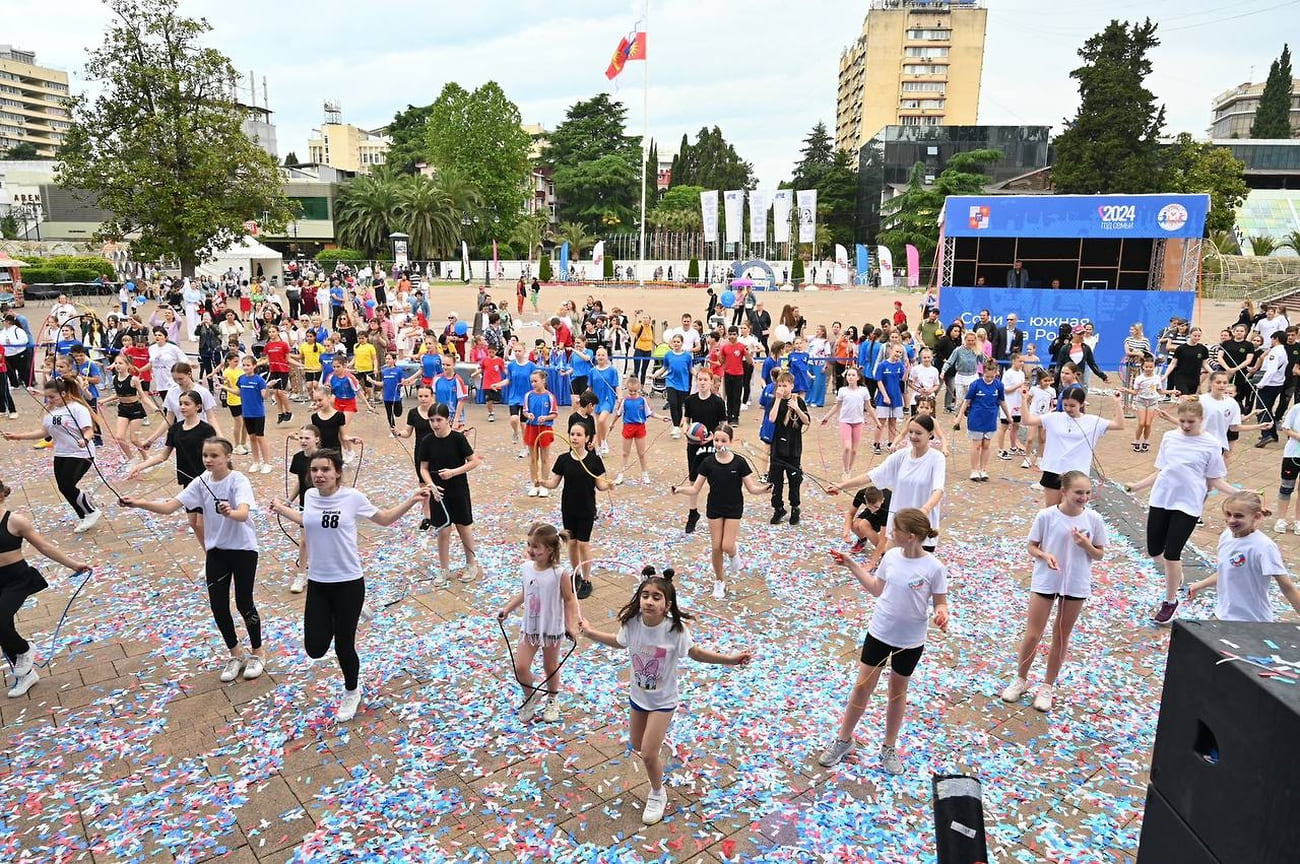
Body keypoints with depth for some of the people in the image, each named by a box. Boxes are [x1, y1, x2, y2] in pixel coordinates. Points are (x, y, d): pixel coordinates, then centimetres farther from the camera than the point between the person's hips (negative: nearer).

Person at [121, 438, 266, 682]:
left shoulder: (239, 481, -19)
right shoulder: (200, 482, -3)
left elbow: (243, 514, -36)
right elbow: (169, 507, -9)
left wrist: (230, 513, -58)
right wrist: (140, 503, -24)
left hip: (243, 549, -5)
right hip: (216, 550, 5)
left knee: (244, 604, 3)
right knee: (218, 606, 5)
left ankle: (257, 653, 25)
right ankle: (236, 655, 26)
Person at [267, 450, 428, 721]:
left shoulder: (352, 497, -12)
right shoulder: (310, 496, -2)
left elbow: (384, 519, 3)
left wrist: (411, 500, -9)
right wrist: (282, 508, 31)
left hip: (349, 583, -4)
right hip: (317, 583, 4)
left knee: (343, 646, 6)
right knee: (315, 648, 2)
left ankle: (352, 692, 36)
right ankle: (331, 625, 39)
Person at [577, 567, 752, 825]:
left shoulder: (675, 629, -29)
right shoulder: (631, 623, -20)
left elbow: (695, 653, -13)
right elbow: (619, 641, 3)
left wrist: (730, 659, -20)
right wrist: (590, 633, 5)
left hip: (662, 700, -4)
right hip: (638, 695, 4)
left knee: (648, 754, -5)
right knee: (637, 746, 22)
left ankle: (658, 794, 26)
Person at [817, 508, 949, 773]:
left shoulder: (934, 568, -19)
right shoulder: (891, 556, -7)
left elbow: (940, 602, -8)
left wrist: (942, 615, -30)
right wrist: (851, 565, 6)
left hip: (910, 641, -3)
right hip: (879, 633, 3)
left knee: (898, 691, 16)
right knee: (862, 687, 9)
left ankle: (889, 747, 35)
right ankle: (843, 740, 27)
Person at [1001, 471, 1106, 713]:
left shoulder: (1093, 519, -8)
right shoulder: (1046, 516, -14)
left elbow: (1099, 554, 1)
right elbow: (1032, 547, -4)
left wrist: (1085, 544, -19)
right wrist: (1045, 556, -24)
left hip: (1076, 584, 2)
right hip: (1045, 581, -2)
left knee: (1061, 637, 14)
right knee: (1032, 634, 4)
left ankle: (1048, 687, 30)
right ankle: (1021, 680, 26)